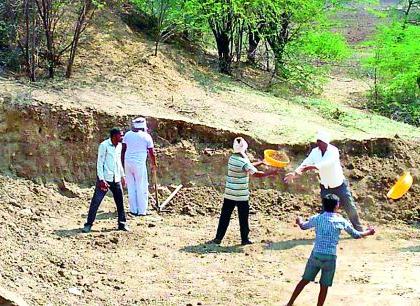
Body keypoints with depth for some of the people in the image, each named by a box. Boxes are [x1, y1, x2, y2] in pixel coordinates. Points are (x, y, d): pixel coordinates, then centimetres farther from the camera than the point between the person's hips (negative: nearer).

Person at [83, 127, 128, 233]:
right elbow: (99, 163, -13)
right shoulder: (104, 145, -12)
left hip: (116, 180, 6)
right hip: (105, 179, -6)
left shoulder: (119, 146, 9)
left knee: (120, 202, 7)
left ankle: (122, 224, 17)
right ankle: (88, 224, 3)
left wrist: (122, 176, 20)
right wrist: (101, 180, -18)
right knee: (96, 201, -3)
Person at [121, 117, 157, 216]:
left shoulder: (128, 134, 7)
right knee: (142, 188, 3)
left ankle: (133, 210, 12)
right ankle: (142, 210, 4)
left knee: (131, 187, 10)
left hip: (128, 162, 4)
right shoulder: (146, 136, -2)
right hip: (140, 163, -4)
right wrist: (153, 164, 17)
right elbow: (151, 153, 2)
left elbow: (123, 150, 7)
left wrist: (122, 164, 15)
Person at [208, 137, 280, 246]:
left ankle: (218, 238, 5)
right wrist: (271, 173, -7)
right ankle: (245, 239, 15)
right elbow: (256, 174, -17)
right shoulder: (243, 162, -17)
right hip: (241, 196, -6)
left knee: (225, 216, 7)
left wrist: (261, 162, 19)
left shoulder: (232, 158, 6)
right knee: (243, 218, 7)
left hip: (229, 194, 6)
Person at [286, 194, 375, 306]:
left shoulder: (317, 218, 3)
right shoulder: (341, 221, -3)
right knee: (324, 286, 7)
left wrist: (299, 221, 46)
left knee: (305, 280, 16)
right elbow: (356, 235, 9)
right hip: (330, 257, -3)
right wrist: (368, 232, 27)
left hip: (315, 255, 3)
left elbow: (304, 226, 23)